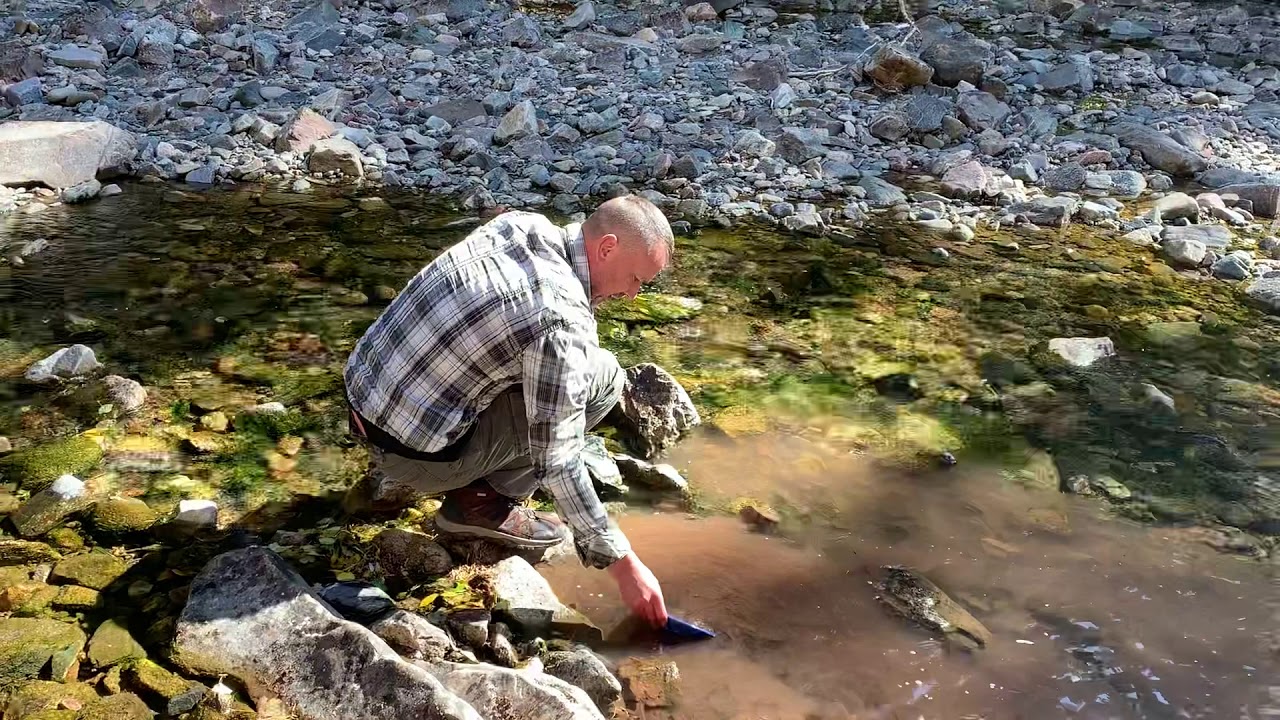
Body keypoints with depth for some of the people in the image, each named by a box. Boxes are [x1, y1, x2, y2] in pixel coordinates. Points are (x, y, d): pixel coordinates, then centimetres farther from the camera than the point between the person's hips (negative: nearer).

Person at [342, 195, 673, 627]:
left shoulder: (519, 224, -1)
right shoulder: (563, 321, -23)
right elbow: (556, 462, -20)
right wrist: (622, 562, -13)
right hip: (414, 456, -8)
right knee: (603, 378, -4)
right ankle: (486, 502, 1)